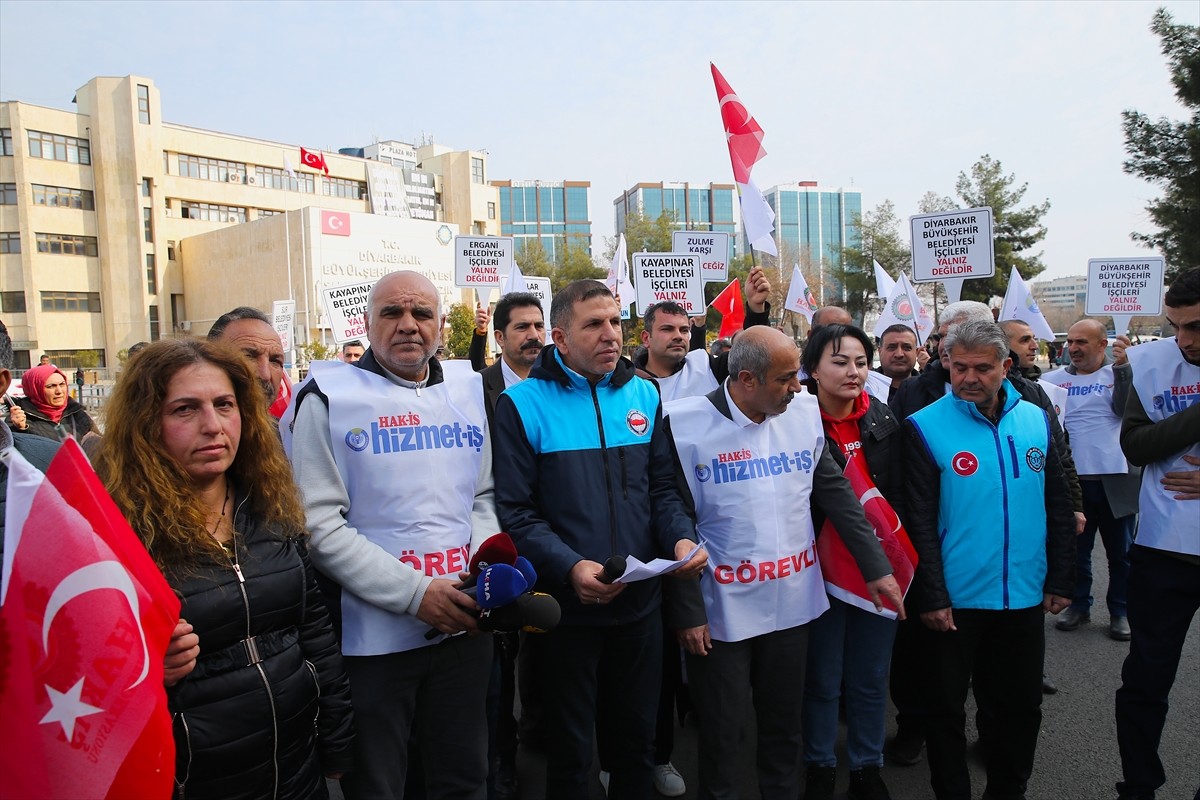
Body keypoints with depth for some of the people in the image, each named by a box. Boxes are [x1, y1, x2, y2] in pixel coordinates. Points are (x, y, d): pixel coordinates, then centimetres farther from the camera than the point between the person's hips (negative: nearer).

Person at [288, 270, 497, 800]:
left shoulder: (468, 392, 7)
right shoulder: (330, 398, -7)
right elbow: (320, 523, -14)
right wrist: (414, 593, -19)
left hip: (464, 627, 4)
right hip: (372, 636, -4)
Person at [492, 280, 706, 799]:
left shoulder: (643, 394, 4)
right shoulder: (524, 403, -9)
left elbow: (661, 487, 9)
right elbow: (515, 511, -12)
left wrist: (682, 537, -9)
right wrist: (569, 567, -25)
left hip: (641, 601, 4)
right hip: (568, 606, -4)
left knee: (640, 735, 21)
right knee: (570, 748, 15)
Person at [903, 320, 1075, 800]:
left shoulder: (1036, 419, 2)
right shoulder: (925, 428, -11)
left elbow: (1058, 505, 8)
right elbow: (918, 521, -12)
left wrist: (1060, 579, 6)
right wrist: (929, 596, -14)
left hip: (1025, 597, 4)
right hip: (954, 600, -4)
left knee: (1020, 706, 18)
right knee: (946, 708, 10)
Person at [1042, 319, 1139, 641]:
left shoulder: (1120, 373, 2)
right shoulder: (1053, 379, 5)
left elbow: (1127, 408, -15)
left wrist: (1122, 365, -22)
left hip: (1115, 479, -1)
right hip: (1071, 479, 1)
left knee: (1121, 551, 10)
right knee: (1076, 548, 13)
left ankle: (1120, 611, 25)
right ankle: (1079, 605, 28)